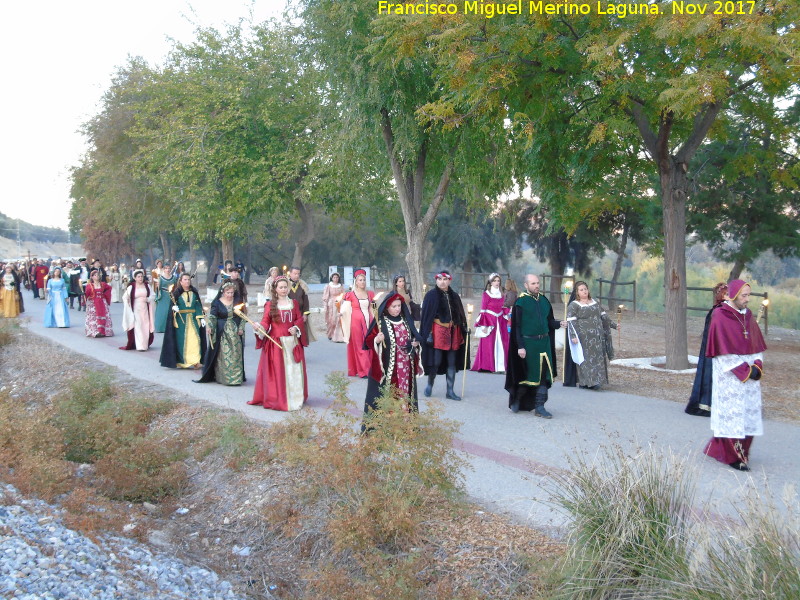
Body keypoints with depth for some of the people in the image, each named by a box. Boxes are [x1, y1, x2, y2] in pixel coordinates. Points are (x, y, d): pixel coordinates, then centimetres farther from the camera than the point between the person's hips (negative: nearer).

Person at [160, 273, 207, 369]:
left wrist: (202, 318, 2)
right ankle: (182, 361, 9)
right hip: (181, 320, -2)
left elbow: (198, 305, 8)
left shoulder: (194, 292, 8)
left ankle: (195, 361, -5)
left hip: (193, 319, 2)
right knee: (182, 340, -1)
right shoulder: (177, 292, -1)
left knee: (195, 339, -7)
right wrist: (174, 307, -24)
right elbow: (172, 304, 0)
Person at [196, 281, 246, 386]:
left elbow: (241, 317, 12)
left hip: (235, 333, 3)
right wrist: (209, 326, -26)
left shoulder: (236, 302, 8)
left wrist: (241, 328, 0)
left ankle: (236, 377, 11)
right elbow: (212, 316, -8)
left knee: (236, 354, 3)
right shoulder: (217, 303, -2)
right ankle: (221, 377, 4)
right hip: (221, 333, -3)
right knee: (222, 355, -3)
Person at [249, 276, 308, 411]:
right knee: (277, 370, -2)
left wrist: (296, 328, -8)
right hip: (276, 342, -3)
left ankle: (295, 398, 17)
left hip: (292, 341, 3)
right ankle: (278, 399, 4)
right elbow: (266, 321, -3)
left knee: (294, 370, 6)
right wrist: (261, 328, -23)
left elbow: (299, 319, 10)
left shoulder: (294, 303, 11)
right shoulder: (270, 305, 2)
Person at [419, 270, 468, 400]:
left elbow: (461, 315, 15)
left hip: (453, 332, 4)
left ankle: (450, 391, 11)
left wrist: (464, 330, 8)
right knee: (436, 361, -6)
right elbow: (425, 315, -4)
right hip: (438, 331, -4)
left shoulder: (454, 296, 12)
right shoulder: (431, 295, -1)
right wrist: (428, 334, -11)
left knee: (452, 362, 5)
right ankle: (430, 384, 19)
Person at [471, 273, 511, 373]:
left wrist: (508, 311, -2)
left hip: (500, 322, 5)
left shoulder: (500, 294, 11)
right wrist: (484, 326, -13)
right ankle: (487, 366, 2)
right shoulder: (486, 294, -6)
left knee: (500, 344, 2)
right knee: (488, 344, -3)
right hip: (489, 322, -5)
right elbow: (483, 311, -7)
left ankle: (500, 366, 5)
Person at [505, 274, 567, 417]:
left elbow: (549, 321, 14)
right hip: (528, 343, -5)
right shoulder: (521, 302, -6)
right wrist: (520, 346, -13)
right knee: (528, 374, 4)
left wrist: (559, 323, -7)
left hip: (544, 342, 5)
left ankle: (539, 407, 8)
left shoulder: (544, 300, 9)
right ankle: (516, 400, 28)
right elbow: (517, 326, -7)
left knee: (544, 376, 1)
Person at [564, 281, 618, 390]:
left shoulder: (595, 302, 15)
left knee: (597, 358, 5)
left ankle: (595, 380, 9)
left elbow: (604, 316, 21)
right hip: (584, 338, -6)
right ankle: (585, 382, -9)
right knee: (586, 359, -8)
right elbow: (571, 322, -12)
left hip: (597, 337, 6)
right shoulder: (573, 305, -4)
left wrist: (613, 325, 18)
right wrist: (573, 336, -22)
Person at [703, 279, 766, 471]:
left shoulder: (748, 315, 10)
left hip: (750, 374, 7)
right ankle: (733, 457, 5)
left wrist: (757, 366, -5)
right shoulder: (720, 317, -10)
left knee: (749, 413, 8)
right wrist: (745, 371, -15)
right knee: (732, 414, -4)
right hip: (729, 376, -7)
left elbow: (758, 345, 12)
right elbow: (724, 352, -13)